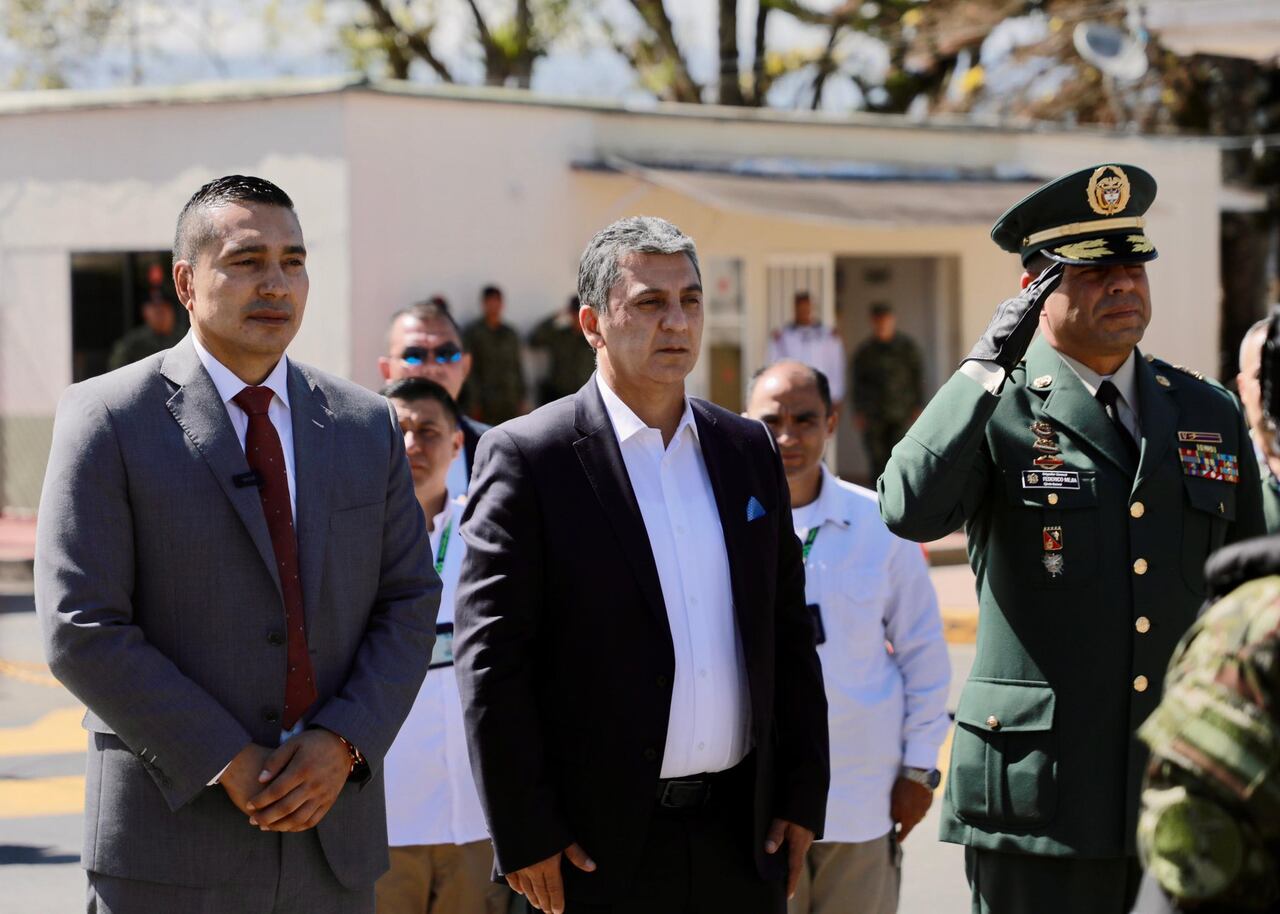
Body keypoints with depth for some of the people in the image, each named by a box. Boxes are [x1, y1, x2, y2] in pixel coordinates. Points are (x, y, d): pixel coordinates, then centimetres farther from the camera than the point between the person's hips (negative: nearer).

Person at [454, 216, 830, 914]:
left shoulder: (749, 449, 11)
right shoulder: (528, 457, -5)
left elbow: (789, 636, 14)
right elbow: (490, 660, -9)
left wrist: (802, 796, 8)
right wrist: (524, 836, -12)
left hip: (743, 835, 5)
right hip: (599, 845, -4)